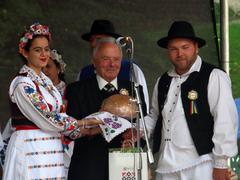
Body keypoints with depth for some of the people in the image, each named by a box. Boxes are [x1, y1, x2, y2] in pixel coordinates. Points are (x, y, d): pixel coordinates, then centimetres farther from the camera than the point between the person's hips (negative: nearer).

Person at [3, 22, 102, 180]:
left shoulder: (45, 81, 14)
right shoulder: (22, 84, -12)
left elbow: (58, 116, 14)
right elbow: (46, 120, -15)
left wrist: (88, 132, 3)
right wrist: (84, 123, -7)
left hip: (50, 151, 8)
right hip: (30, 152, -8)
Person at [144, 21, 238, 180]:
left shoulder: (214, 77, -5)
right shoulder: (163, 82, 15)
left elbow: (225, 122, -9)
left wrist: (221, 165, -12)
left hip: (200, 167, -5)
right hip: (166, 167, 6)